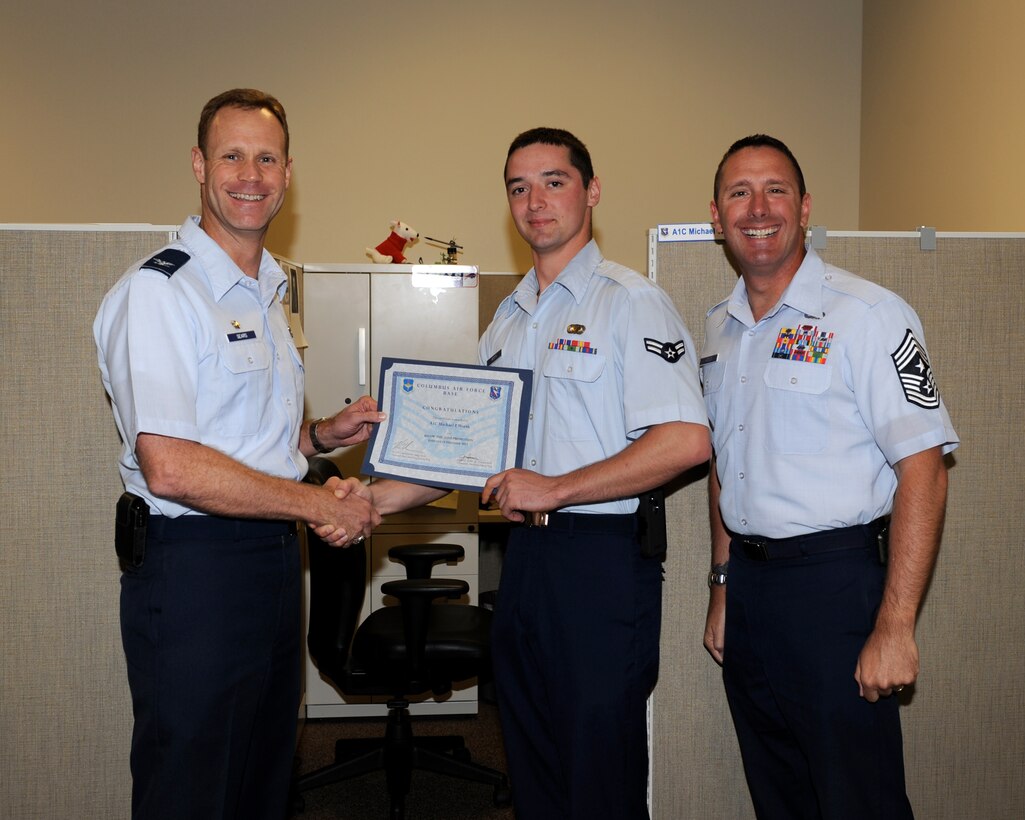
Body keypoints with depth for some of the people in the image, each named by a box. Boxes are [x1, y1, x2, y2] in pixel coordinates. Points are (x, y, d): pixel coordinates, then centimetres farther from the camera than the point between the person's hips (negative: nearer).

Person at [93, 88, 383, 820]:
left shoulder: (266, 293, 16)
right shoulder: (158, 290, -14)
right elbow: (170, 467, -24)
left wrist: (323, 435, 7)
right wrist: (319, 504, -17)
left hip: (273, 561, 9)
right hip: (194, 569, -9)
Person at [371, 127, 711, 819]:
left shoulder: (632, 302, -8)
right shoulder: (509, 319, 16)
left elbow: (687, 441, -19)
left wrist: (555, 489, -17)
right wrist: (374, 500, 7)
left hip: (603, 561, -7)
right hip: (525, 556, 7)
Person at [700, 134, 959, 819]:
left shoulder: (869, 314, -12)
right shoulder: (719, 329, 11)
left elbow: (922, 472, -17)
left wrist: (895, 629, -21)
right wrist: (724, 590, 15)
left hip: (835, 581, -6)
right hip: (748, 582, 7)